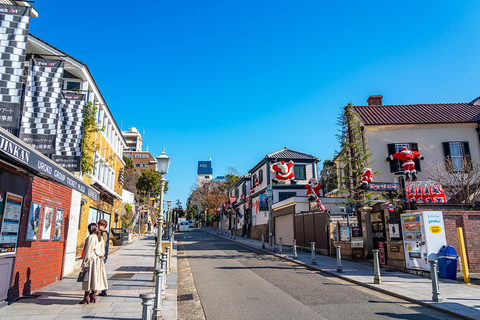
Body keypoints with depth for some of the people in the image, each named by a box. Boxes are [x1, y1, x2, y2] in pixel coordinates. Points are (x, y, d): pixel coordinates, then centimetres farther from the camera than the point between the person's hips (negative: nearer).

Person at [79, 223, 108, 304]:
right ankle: (93, 296, 16)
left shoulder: (91, 237, -13)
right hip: (98, 261, 7)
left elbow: (88, 251, -15)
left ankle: (86, 298, 5)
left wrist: (84, 263, -11)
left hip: (91, 260, -7)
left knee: (88, 279, 0)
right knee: (96, 278, 12)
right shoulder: (101, 238, 9)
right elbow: (103, 251, 11)